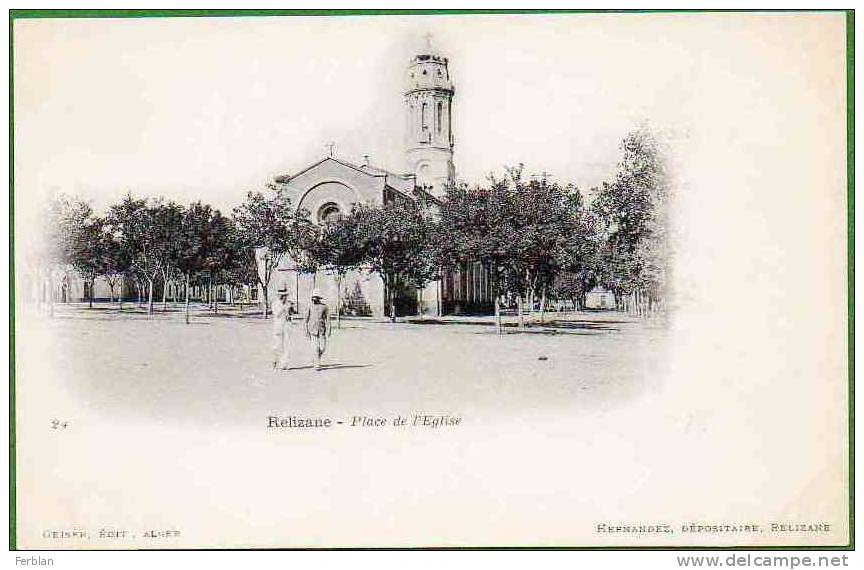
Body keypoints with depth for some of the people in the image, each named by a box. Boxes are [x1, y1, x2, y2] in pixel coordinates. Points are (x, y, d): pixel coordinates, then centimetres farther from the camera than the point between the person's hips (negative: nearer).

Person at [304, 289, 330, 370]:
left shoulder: (324, 307, 1)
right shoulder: (310, 307, 4)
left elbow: (328, 319, 0)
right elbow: (307, 320, 9)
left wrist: (328, 330, -7)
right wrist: (306, 331, 5)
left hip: (322, 330, 0)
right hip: (313, 330, 0)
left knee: (322, 347, -2)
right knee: (315, 348, -6)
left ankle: (318, 358, 27)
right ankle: (317, 364, -2)